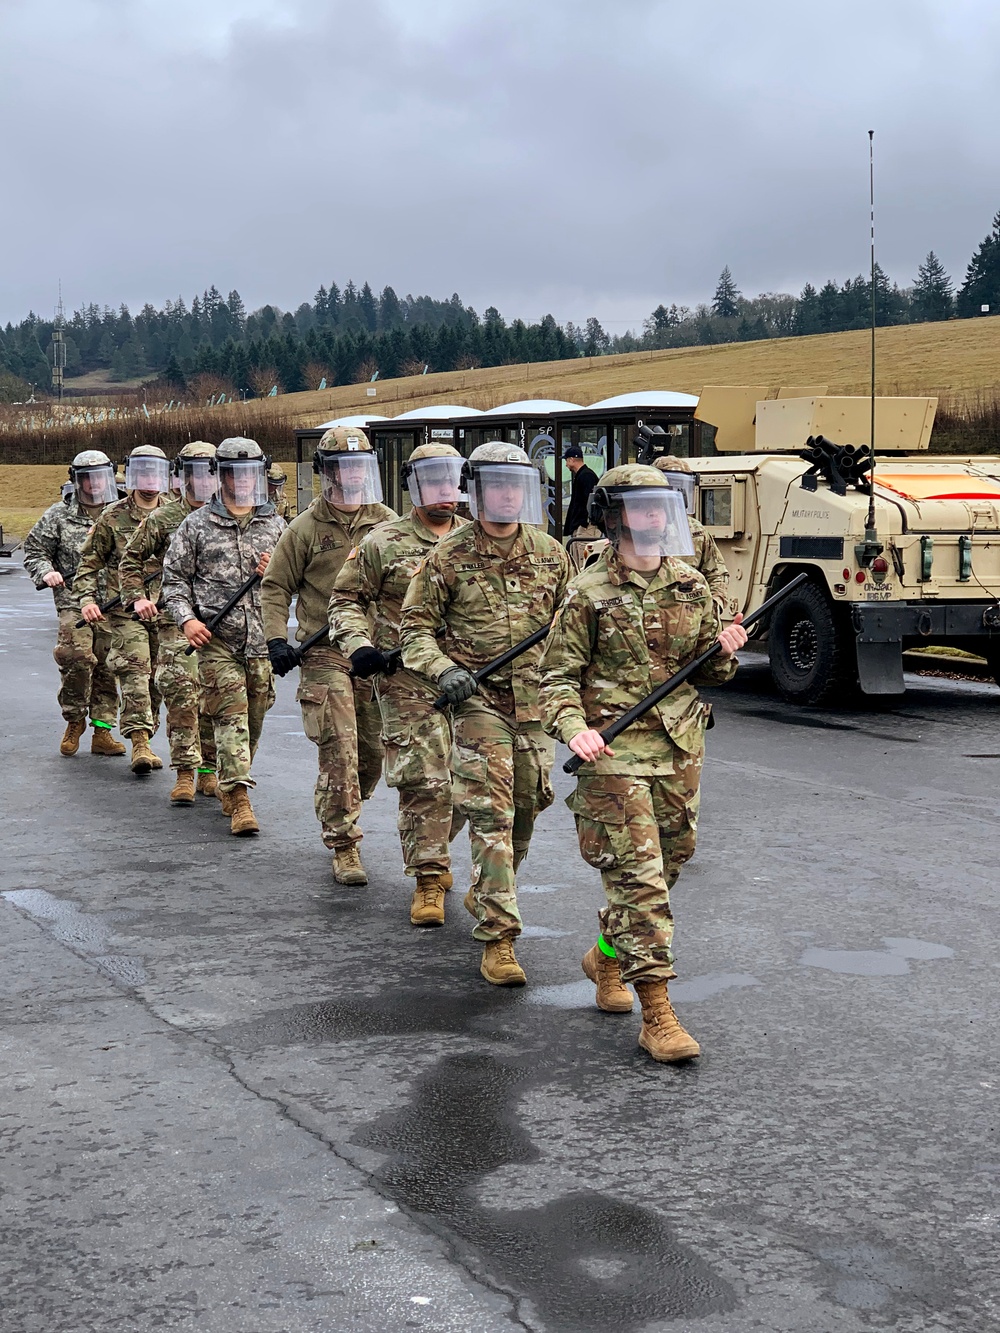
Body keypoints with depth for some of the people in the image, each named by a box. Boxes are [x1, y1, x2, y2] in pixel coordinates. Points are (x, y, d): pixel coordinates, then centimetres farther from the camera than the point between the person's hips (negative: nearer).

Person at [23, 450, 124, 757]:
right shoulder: (59, 515, 6)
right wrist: (46, 572, -9)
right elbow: (34, 551, 11)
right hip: (73, 601, -2)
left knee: (107, 666, 3)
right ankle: (74, 721, 2)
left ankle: (102, 731, 11)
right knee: (77, 658, -19)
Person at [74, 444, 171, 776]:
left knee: (158, 676, 7)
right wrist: (86, 599, -8)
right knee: (135, 672, -15)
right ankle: (139, 742, -19)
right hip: (126, 610, -3)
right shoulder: (113, 518, 1)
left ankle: (144, 735, 20)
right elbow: (89, 563, 6)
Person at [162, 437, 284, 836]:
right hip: (216, 638, -3)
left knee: (254, 717, 10)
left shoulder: (275, 526, 11)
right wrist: (187, 619, -9)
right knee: (231, 715, -10)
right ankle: (239, 801, -13)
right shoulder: (196, 525, 3)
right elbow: (174, 577, 5)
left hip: (263, 638, 3)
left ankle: (228, 785, 30)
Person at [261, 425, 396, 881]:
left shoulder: (387, 523, 7)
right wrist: (276, 639, -6)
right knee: (339, 751, -9)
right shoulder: (306, 528, 1)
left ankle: (334, 814, 33)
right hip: (325, 654, -3)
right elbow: (276, 586, 6)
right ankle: (344, 846, -2)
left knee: (374, 751, 9)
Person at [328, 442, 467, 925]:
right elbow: (346, 599, 4)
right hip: (408, 681, -4)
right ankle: (428, 879, 1)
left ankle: (433, 852, 34)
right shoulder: (383, 543, 0)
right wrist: (358, 646, -11)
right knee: (423, 780, -8)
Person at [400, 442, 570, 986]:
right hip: (479, 698, -4)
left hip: (536, 699, 5)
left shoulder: (549, 553, 6)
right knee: (492, 814, -10)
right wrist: (443, 670, -18)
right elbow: (415, 626, -1)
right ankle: (498, 936, -9)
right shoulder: (449, 555, -5)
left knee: (527, 804, 14)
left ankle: (485, 893, 40)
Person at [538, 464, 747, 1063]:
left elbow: (708, 674, 16)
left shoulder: (691, 587, 9)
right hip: (615, 751, -5)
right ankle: (658, 1014, -7)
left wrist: (724, 651, -6)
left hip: (680, 750, 6)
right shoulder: (590, 593, -5)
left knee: (665, 868, 16)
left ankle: (607, 956, 41)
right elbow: (559, 675, -4)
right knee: (639, 877, -9)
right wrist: (575, 728, -21)